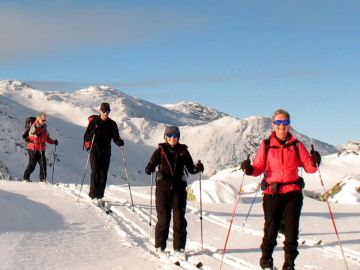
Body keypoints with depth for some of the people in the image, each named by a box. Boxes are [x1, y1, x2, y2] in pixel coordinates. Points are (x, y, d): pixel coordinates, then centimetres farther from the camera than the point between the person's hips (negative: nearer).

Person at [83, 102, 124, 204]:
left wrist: (119, 142, -20)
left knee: (103, 174, 0)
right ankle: (93, 195, -9)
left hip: (106, 152, 2)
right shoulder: (94, 122, 1)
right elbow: (86, 137, -1)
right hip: (95, 150, -2)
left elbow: (116, 138, 2)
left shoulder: (112, 124, 7)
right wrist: (93, 133, -21)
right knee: (96, 171, -14)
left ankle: (99, 196, 8)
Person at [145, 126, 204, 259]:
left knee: (179, 218, 0)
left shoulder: (183, 151, 7)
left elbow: (190, 168, 9)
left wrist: (197, 168, -12)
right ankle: (160, 246, 14)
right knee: (163, 218, 0)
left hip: (179, 188, 1)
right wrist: (149, 169, -27)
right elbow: (151, 165, -4)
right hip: (163, 187, -1)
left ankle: (179, 248, 8)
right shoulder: (160, 151, 3)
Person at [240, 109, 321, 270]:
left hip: (292, 193, 1)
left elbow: (308, 167, 4)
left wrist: (314, 162, -17)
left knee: (292, 231, 1)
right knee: (270, 231, 4)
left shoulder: (296, 145, 6)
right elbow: (259, 167, 2)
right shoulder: (266, 145, 4)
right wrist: (250, 169, -18)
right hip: (272, 194, -1)